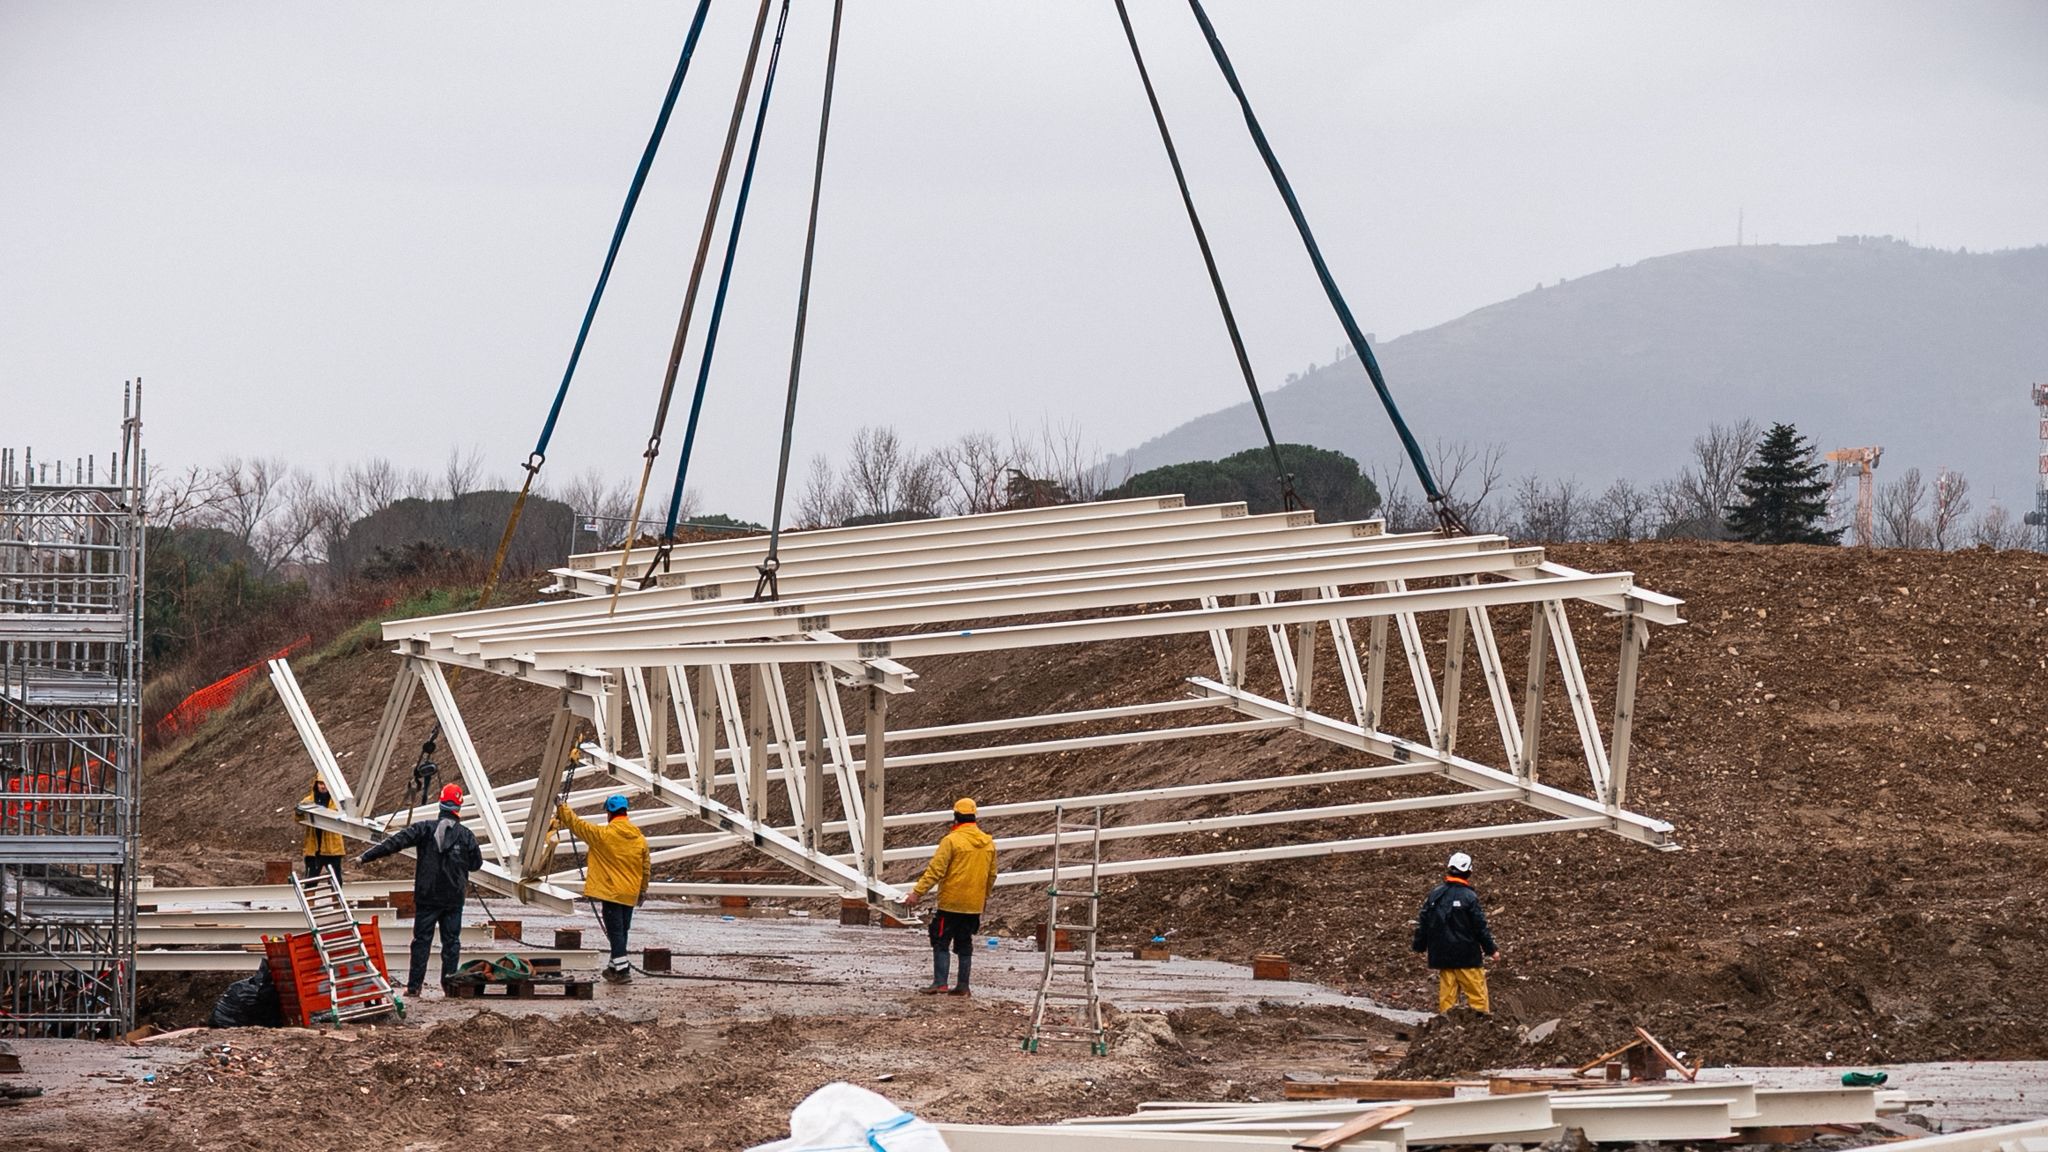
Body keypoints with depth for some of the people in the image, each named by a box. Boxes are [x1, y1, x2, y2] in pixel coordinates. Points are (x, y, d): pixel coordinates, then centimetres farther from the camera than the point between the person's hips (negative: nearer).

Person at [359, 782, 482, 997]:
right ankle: (449, 983, 7)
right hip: (454, 897, 1)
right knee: (451, 940, 8)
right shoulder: (466, 836, -2)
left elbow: (396, 842, -11)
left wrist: (368, 856, -10)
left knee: (422, 939, 4)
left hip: (427, 896, -1)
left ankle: (414, 985, 2)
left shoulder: (425, 829, -6)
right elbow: (476, 864, 9)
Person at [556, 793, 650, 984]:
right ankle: (615, 966, 25)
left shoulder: (603, 835, -13)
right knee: (621, 930, 16)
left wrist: (562, 809, 10)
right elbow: (646, 866, 11)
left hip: (611, 892, -6)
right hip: (630, 894, 6)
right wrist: (643, 889, 23)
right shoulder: (640, 838, 3)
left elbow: (577, 825, -4)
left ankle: (622, 969, -9)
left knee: (615, 931, -4)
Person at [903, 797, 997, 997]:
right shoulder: (988, 843, 6)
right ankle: (963, 986, 11)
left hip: (950, 903, -6)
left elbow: (935, 870, -17)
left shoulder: (952, 840, -14)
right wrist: (985, 897, 31)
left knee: (941, 943, 1)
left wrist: (917, 893, -15)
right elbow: (992, 875, 16)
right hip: (974, 905, 6)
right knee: (964, 945, 12)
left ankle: (940, 982, -6)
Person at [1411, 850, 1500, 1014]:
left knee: (1447, 989, 10)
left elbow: (1423, 922, 9)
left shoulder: (1435, 894, 3)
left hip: (1441, 955, 5)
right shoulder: (1469, 897, -13)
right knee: (1476, 990, 1)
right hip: (1466, 955, -5)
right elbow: (1480, 927, -10)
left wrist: (1420, 946, 21)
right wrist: (1491, 950, 0)